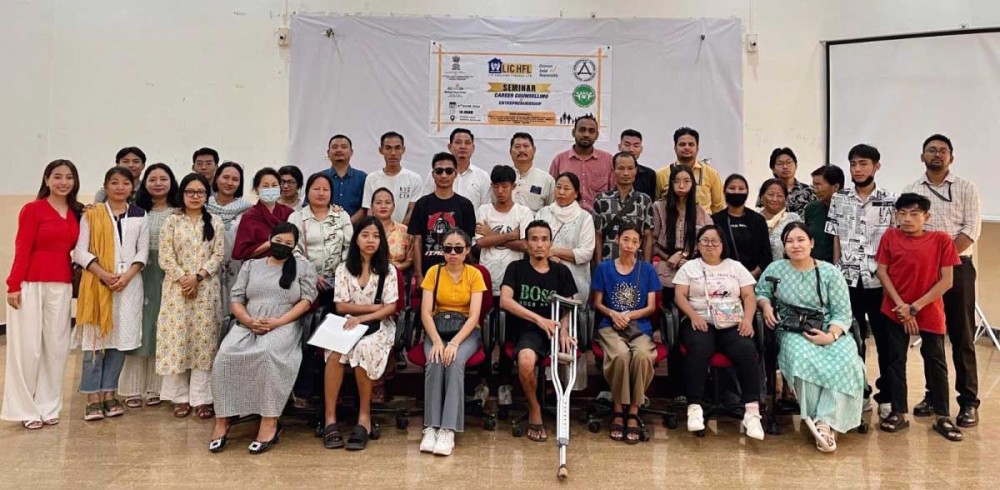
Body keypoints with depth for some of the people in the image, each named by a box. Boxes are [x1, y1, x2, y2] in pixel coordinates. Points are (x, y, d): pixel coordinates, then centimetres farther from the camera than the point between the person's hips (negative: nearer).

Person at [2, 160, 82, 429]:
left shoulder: (77, 213, 10)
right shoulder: (32, 209, -5)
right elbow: (22, 249, -9)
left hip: (61, 286, 5)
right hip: (31, 284, -5)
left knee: (56, 346, 8)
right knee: (28, 347, 3)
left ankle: (48, 406, 20)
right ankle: (25, 409, 15)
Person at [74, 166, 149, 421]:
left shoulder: (140, 216, 9)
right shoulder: (91, 214, 5)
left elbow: (143, 251, 5)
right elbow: (80, 251, -1)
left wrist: (127, 276, -9)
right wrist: (103, 274, -14)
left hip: (129, 283, 2)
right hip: (97, 282, -1)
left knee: (121, 338, 3)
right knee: (95, 338, -1)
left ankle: (109, 393, 13)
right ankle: (93, 397, 5)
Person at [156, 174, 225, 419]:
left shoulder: (215, 222, 7)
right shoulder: (171, 221, 4)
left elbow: (218, 255, 0)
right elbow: (165, 257, -2)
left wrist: (197, 277, -12)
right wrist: (183, 279, -12)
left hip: (206, 289, 1)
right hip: (177, 288, 0)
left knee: (204, 340, 1)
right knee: (177, 338, 0)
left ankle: (202, 398, 6)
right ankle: (180, 397, 11)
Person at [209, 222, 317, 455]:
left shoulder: (303, 267, 12)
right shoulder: (251, 265, 20)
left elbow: (306, 300, 1)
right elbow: (236, 299, 12)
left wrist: (277, 322, -12)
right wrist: (249, 320, -9)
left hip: (284, 327, -3)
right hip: (247, 325, 3)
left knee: (269, 353, -37)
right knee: (225, 356, -27)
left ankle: (270, 423, -31)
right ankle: (222, 420, -18)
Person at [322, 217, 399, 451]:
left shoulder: (388, 270, 5)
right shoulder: (344, 269, 8)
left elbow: (390, 308, -3)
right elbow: (341, 306, 0)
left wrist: (362, 317, -16)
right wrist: (375, 306, -6)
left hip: (379, 326, -1)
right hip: (349, 324, 1)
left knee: (364, 349, -35)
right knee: (335, 352, -32)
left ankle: (364, 416, -21)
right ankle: (330, 417, -27)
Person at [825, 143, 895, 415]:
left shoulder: (889, 202, 0)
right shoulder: (839, 200, 4)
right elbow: (836, 240, 6)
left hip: (880, 281, -1)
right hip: (848, 280, 1)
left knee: (885, 340, 6)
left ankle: (886, 396, 19)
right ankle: (859, 392, 21)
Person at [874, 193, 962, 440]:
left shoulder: (941, 240, -8)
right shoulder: (890, 237, -3)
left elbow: (946, 281, -9)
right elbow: (882, 272, -3)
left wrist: (915, 306, -14)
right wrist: (901, 305, -12)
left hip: (930, 311, -1)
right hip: (896, 311, 1)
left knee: (936, 363, 6)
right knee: (895, 361, 6)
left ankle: (943, 417, 16)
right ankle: (898, 413, 16)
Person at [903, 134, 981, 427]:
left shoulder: (966, 189, 3)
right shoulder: (911, 191, 9)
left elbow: (971, 229, -6)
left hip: (957, 267, -2)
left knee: (962, 335, -1)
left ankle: (968, 401, 4)